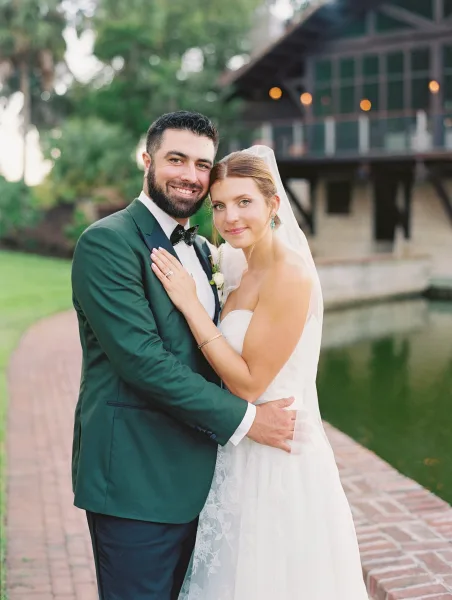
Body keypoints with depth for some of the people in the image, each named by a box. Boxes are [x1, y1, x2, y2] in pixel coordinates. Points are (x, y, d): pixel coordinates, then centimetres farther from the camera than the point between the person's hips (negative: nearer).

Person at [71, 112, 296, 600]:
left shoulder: (201, 249, 15)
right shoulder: (107, 242, -13)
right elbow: (141, 358, -21)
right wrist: (242, 419, -17)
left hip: (193, 480, 8)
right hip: (134, 482, -8)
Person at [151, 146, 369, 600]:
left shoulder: (290, 274, -19)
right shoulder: (243, 273, 8)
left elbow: (249, 382, -19)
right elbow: (230, 371, 9)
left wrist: (189, 304, -19)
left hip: (279, 463, -9)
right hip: (243, 458, 9)